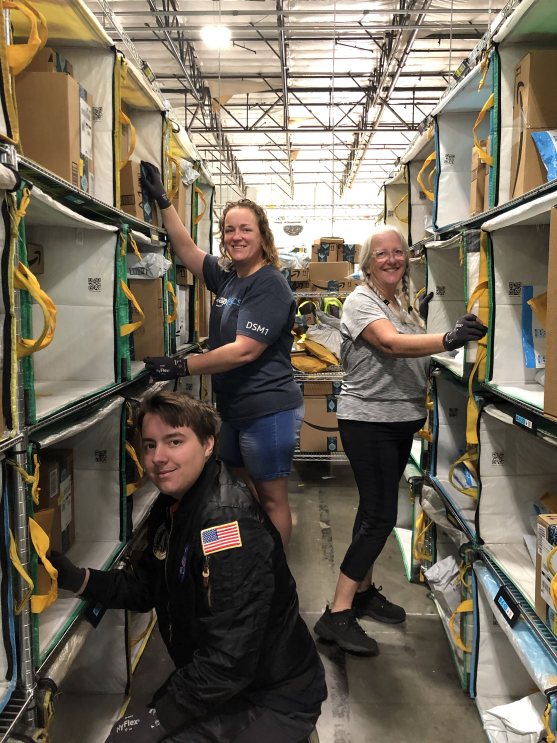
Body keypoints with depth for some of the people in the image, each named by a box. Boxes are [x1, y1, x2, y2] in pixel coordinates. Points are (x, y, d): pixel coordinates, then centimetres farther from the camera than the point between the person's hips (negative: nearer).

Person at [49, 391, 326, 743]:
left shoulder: (228, 523, -29)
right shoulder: (173, 505, 1)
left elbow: (229, 660, -29)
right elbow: (146, 589, 8)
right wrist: (77, 578, -5)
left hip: (274, 700, -8)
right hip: (219, 683, 8)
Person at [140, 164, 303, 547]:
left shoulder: (270, 285, -16)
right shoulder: (227, 277, 9)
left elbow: (244, 351, -23)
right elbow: (187, 250, 22)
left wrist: (182, 366, -21)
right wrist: (163, 200, 19)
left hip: (269, 411, -9)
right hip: (233, 408, 9)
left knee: (271, 499, 1)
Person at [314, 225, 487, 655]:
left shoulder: (400, 303, 14)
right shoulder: (361, 302, -13)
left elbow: (412, 359, 19)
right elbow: (392, 344, -31)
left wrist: (425, 319, 5)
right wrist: (448, 339, -45)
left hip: (400, 421, 9)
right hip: (368, 422, -8)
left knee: (375, 510, 16)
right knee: (380, 516, -10)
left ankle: (364, 591, 30)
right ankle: (337, 615, -3)